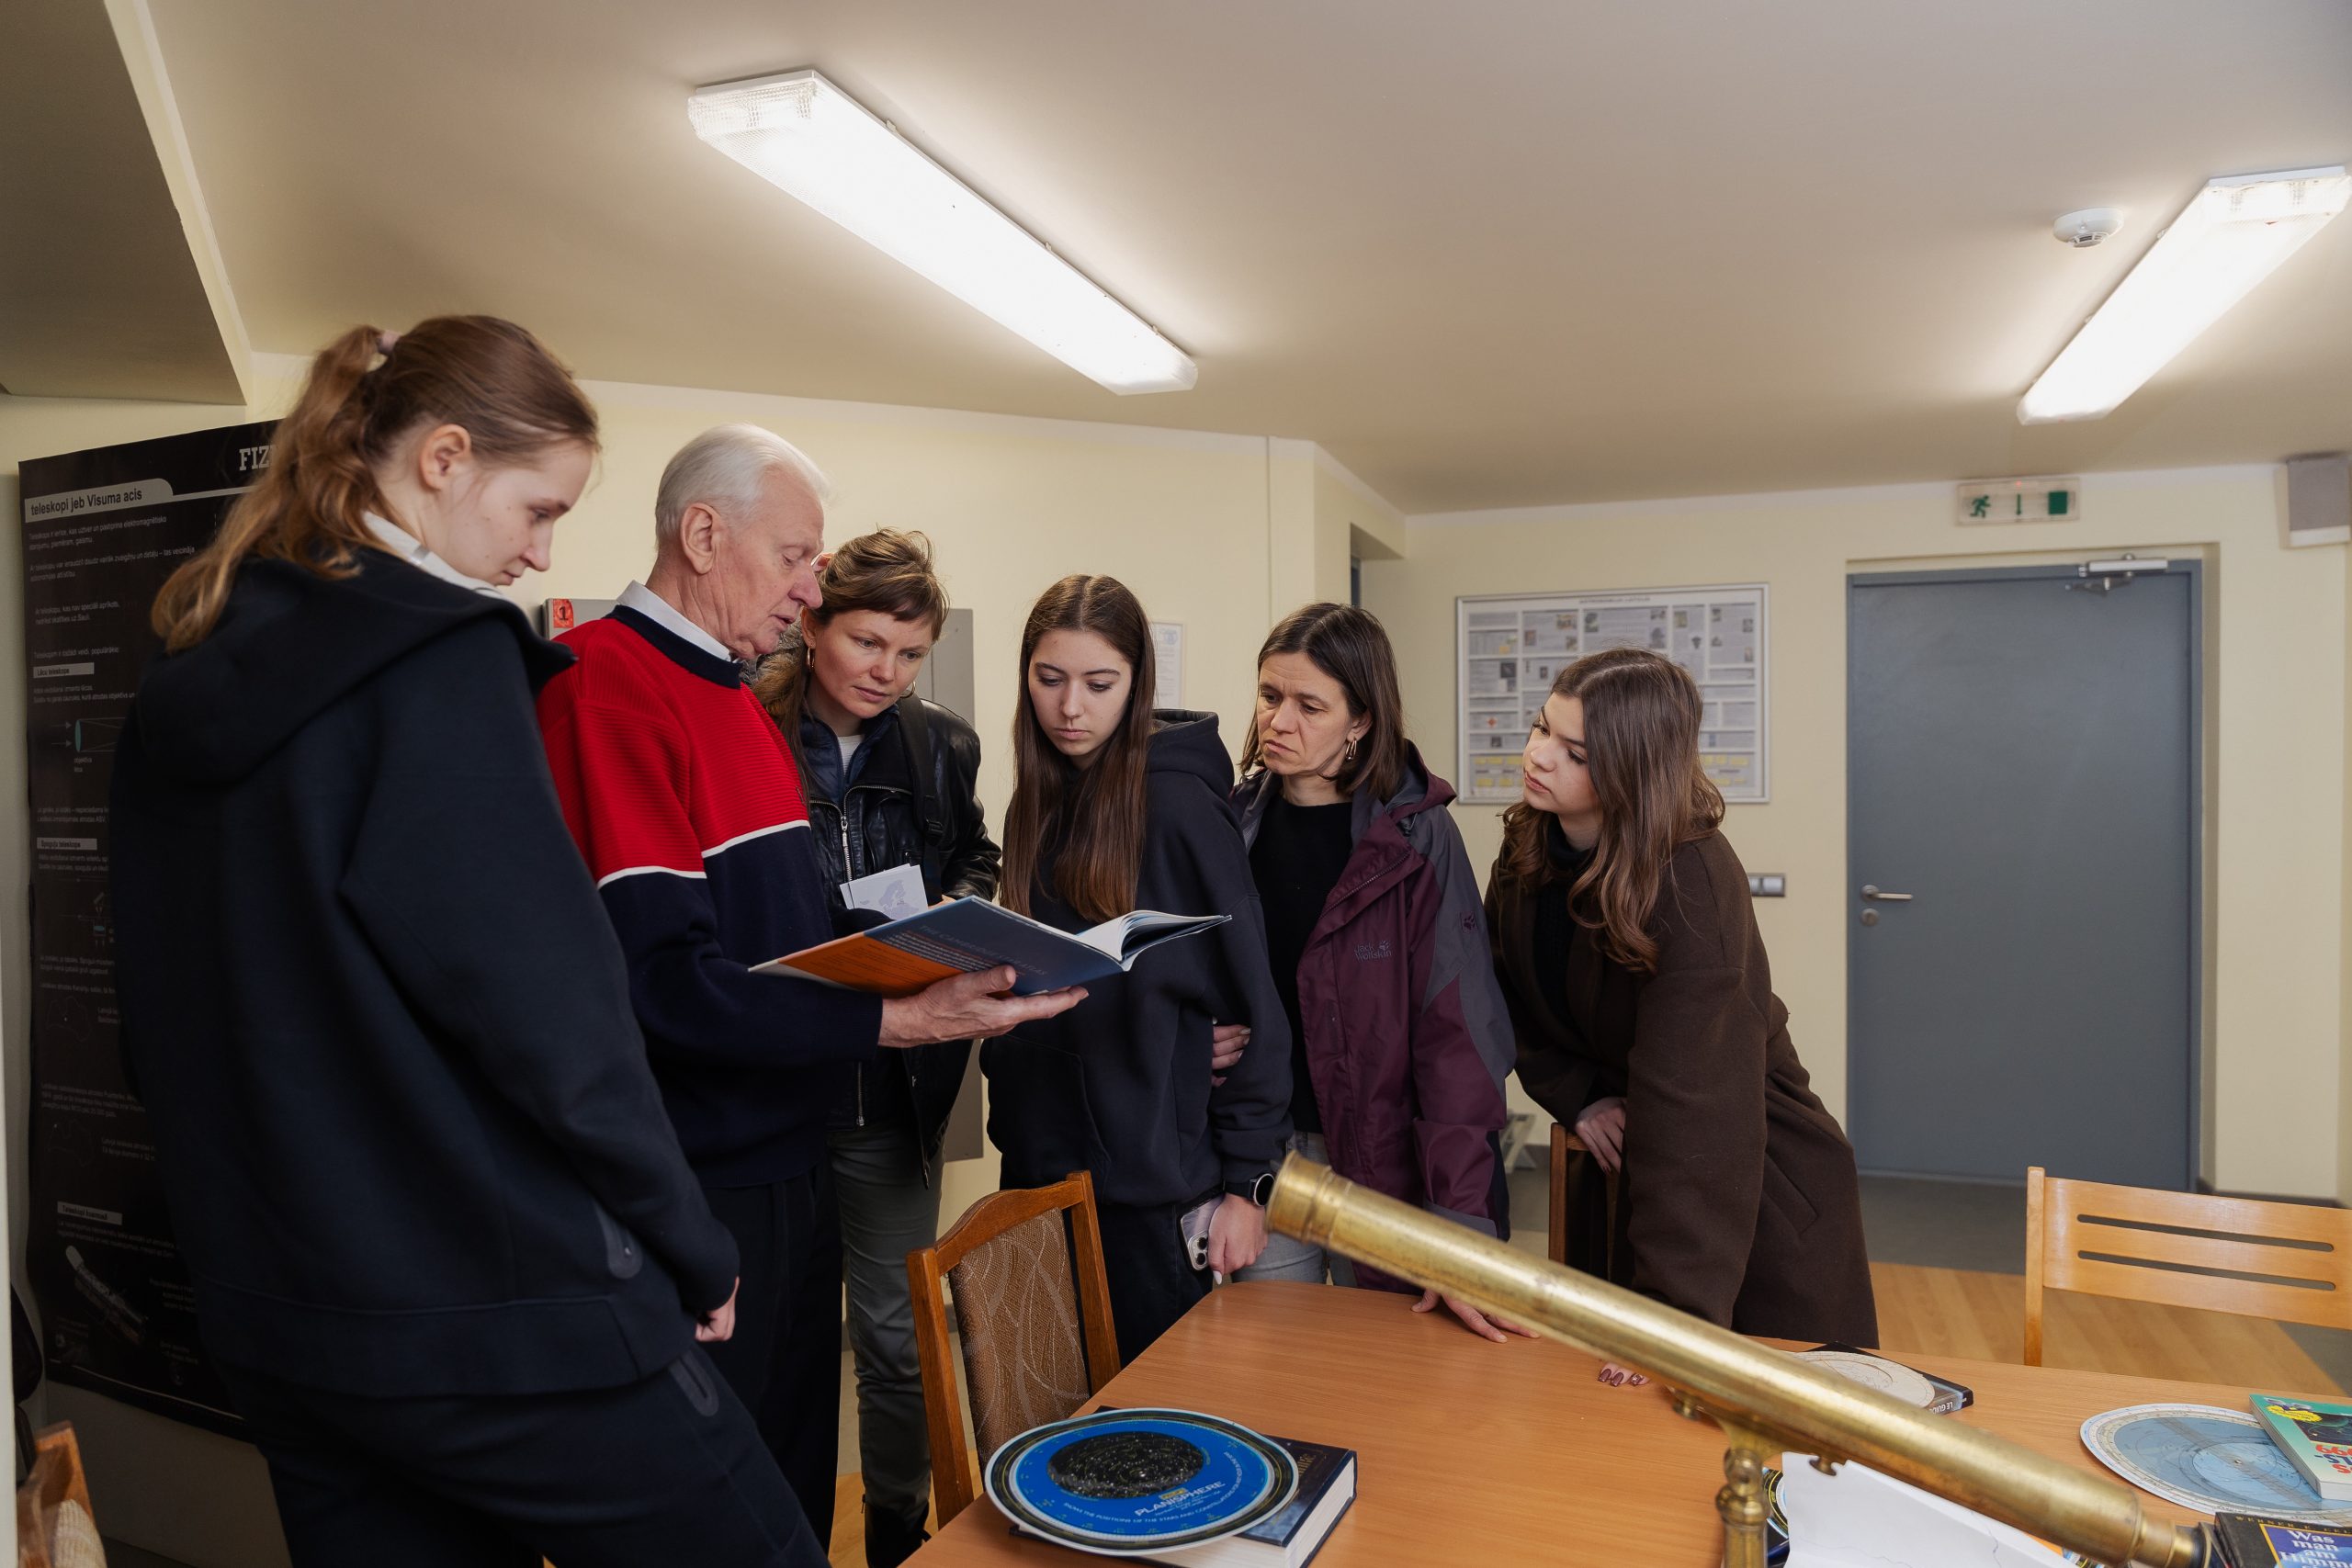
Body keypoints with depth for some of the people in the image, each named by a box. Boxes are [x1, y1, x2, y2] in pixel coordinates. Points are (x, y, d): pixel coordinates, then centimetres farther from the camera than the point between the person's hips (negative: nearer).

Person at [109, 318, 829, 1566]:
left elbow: (166, 1016, 13)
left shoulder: (191, 678, 7)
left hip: (269, 1309, 8)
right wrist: (692, 1253, -9)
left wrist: (264, 1217, 22)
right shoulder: (440, 656, -17)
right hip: (492, 1304, -8)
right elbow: (546, 1013, -21)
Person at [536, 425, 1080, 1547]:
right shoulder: (606, 684, -18)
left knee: (792, 1494, 22)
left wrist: (939, 974, 3)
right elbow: (663, 978, -26)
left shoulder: (739, 699, 12)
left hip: (787, 1167, 9)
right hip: (695, 1191, -8)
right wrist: (894, 1020, -27)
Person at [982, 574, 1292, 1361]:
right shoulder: (1038, 805, 8)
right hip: (1042, 1164, 6)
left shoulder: (1179, 802, -13)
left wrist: (1245, 1180, -12)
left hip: (1155, 1183, -6)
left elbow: (1253, 1004, -12)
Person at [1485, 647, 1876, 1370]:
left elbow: (1692, 1110, -34)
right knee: (1611, 1391, 16)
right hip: (1618, 1157, 6)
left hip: (1756, 1182, -6)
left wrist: (1676, 1316, -35)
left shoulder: (1691, 885, -29)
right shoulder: (1527, 851, -8)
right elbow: (1517, 1000, 7)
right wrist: (1578, 1099, -9)